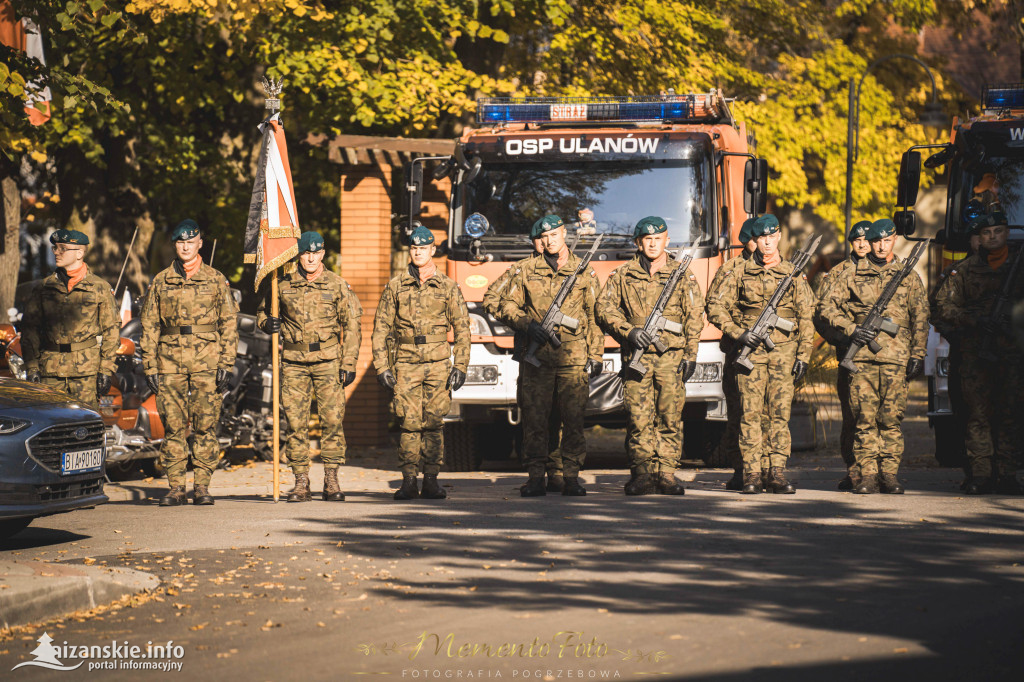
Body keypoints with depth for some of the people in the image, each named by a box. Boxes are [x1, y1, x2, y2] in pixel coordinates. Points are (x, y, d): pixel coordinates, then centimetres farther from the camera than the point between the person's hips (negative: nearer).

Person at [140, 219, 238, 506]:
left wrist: (226, 364, -4)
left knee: (205, 425, -4)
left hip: (206, 362, -1)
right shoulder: (161, 281, 10)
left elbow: (229, 323, 5)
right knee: (173, 426, 1)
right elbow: (149, 325, 10)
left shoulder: (216, 280, 7)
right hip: (170, 361, 1)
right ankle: (175, 488, 5)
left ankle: (202, 486, 2)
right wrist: (149, 367, 3)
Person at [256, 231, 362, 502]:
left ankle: (331, 480, 2)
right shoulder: (282, 285, 7)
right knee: (296, 422, -1)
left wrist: (348, 364, -2)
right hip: (293, 362, 1)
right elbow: (262, 312, 21)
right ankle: (301, 482, 5)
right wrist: (268, 323, -4)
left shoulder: (337, 286, 4)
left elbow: (351, 327, 5)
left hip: (328, 361, -1)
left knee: (333, 419, -6)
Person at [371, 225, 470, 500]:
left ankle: (431, 480, 5)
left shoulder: (448, 287, 7)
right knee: (409, 423, -3)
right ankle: (409, 482, 2)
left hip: (438, 365, 0)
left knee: (433, 423, -1)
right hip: (406, 365, 0)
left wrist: (460, 367, -1)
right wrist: (381, 367, 1)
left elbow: (462, 329, 7)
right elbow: (381, 328, 8)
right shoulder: (395, 286, 7)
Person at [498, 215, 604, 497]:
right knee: (534, 418, -2)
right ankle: (536, 478, 2)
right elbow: (509, 305, 11)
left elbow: (594, 316, 11)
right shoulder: (526, 270, 10)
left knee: (574, 417, -3)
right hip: (537, 357, 0)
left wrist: (595, 355, 5)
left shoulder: (584, 272, 10)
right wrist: (527, 324, -8)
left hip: (573, 358, 0)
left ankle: (571, 477, 2)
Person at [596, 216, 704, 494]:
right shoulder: (623, 276, 10)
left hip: (671, 357, 0)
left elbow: (694, 317, 9)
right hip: (636, 355, 0)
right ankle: (642, 474, 0)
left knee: (670, 417, -2)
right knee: (639, 418, -4)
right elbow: (604, 308, 6)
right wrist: (629, 330, -9)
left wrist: (691, 355, 2)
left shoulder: (683, 275, 11)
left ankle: (666, 474, 3)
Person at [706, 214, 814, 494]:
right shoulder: (740, 274, 7)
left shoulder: (793, 275, 9)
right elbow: (715, 306, 6)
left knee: (780, 413, -2)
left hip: (783, 352, 1)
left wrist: (803, 355, 1)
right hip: (750, 351, -1)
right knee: (751, 413, -4)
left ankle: (778, 473, 1)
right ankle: (752, 474, -3)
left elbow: (806, 318, 8)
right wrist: (738, 333, -6)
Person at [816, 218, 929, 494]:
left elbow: (920, 318, 11)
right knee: (864, 417, -3)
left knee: (891, 418, -2)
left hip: (896, 357, 0)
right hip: (861, 356, 0)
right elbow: (825, 307, 10)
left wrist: (917, 355, 3)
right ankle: (868, 474, 0)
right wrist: (851, 329, -4)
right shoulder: (851, 275, 11)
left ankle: (890, 474, 3)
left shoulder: (909, 277, 13)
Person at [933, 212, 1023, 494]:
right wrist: (974, 319, -9)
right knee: (978, 414, -3)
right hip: (976, 352, 0)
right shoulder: (965, 270, 9)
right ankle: (981, 473, -1)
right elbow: (943, 307, 6)